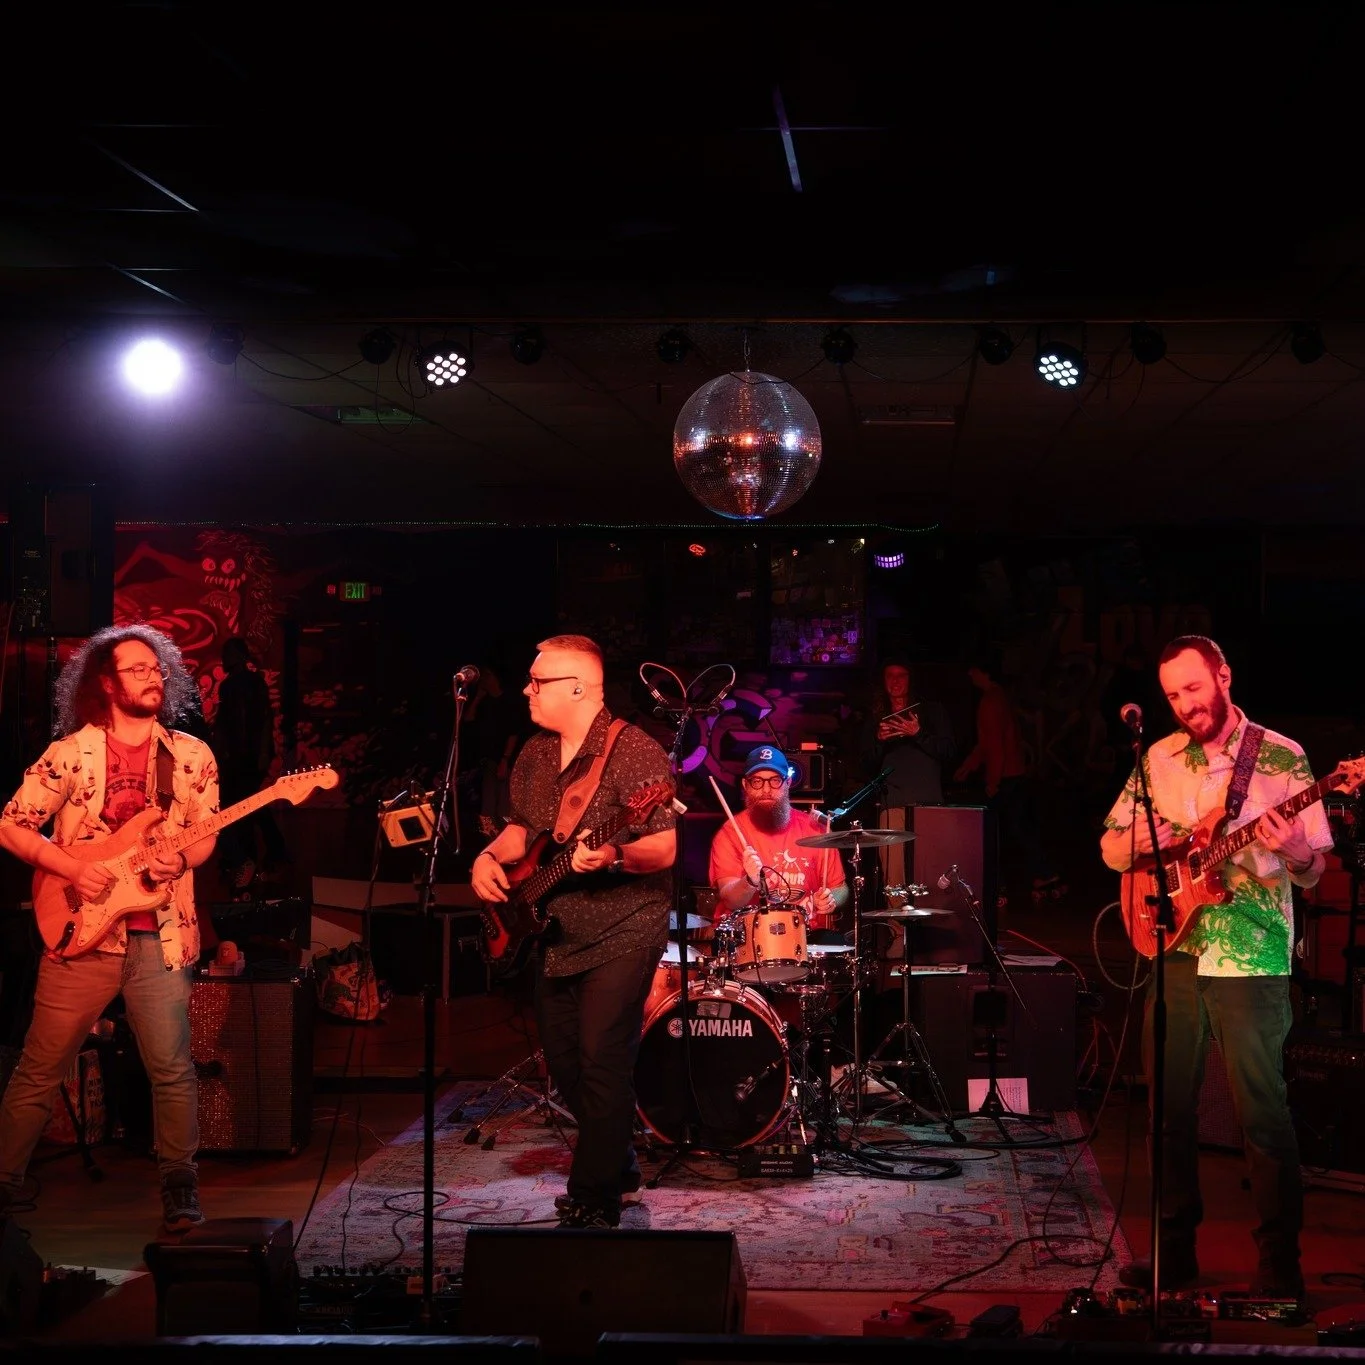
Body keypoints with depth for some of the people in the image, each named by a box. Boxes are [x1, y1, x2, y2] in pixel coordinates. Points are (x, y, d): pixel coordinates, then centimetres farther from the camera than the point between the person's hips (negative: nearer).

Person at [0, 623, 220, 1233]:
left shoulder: (191, 756, 7)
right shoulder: (71, 752, -1)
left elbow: (206, 836, 14)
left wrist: (181, 860, -8)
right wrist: (73, 867, -12)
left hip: (160, 934, 1)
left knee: (172, 1069, -5)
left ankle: (179, 1185, 11)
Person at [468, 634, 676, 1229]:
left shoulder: (634, 751, -15)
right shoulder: (535, 754, 9)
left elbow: (664, 850, -18)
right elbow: (521, 826, 22)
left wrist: (613, 854, -36)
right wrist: (491, 857, 2)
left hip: (621, 934, -8)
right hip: (556, 933, 8)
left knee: (601, 1062, -10)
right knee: (562, 1059, 14)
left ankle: (593, 1202, -1)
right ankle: (617, 1162, 33)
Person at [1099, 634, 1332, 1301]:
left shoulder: (1281, 758, -2)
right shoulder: (1160, 759, 10)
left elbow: (1314, 867, -4)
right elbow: (1111, 847, 13)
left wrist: (1294, 849, -26)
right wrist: (1147, 840, -9)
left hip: (1251, 961, -4)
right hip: (1174, 954, 4)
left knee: (1262, 1111, -5)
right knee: (1169, 1107, 8)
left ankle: (1279, 1264, 3)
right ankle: (1175, 1248, 19)